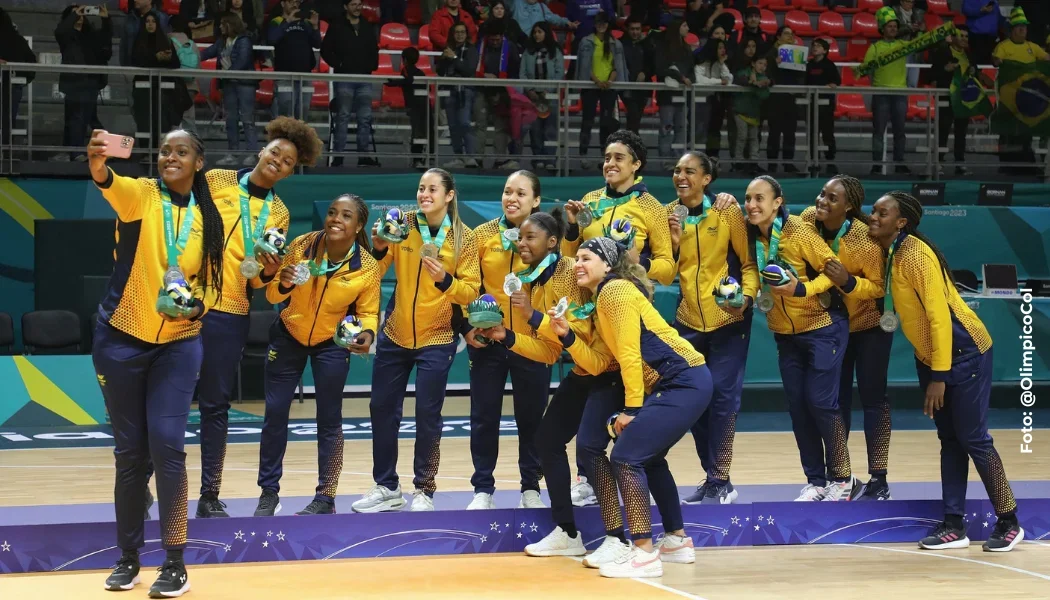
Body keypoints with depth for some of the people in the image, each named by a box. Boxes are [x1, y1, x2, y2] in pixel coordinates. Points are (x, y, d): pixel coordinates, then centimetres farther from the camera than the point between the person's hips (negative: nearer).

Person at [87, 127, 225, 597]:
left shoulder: (207, 218, 2)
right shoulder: (140, 194, -8)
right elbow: (109, 184, -32)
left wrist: (194, 308, -10)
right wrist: (97, 163, -56)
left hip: (177, 343, 1)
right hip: (122, 339, -1)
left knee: (167, 446, -10)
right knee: (129, 450, 5)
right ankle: (128, 557, 18)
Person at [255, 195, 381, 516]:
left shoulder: (368, 268, -20)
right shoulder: (302, 245, -18)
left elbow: (367, 312, -7)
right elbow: (273, 295, -9)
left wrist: (368, 334, -28)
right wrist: (282, 285, -32)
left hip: (332, 344, -1)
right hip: (289, 336, 1)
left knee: (329, 420, 1)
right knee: (274, 413, 2)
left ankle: (325, 498, 12)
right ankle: (269, 493, 14)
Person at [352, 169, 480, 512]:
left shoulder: (465, 238, -8)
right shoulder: (404, 225, -2)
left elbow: (472, 290, -10)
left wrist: (445, 280, -27)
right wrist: (378, 249, -21)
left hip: (436, 339, -3)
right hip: (395, 335, 3)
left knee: (427, 415, -2)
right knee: (382, 409, 7)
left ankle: (424, 491, 12)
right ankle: (387, 488, 20)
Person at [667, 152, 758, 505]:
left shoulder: (727, 211, -8)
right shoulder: (670, 214, 2)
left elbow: (748, 262, -3)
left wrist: (746, 297, -19)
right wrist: (673, 241, -13)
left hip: (727, 319, -4)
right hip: (688, 320, 4)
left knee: (722, 395, -7)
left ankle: (720, 483, -1)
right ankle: (713, 479, 18)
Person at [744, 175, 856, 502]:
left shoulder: (799, 232, -18)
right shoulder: (752, 235, -3)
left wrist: (802, 289, -28)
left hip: (822, 328, -6)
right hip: (785, 334, 6)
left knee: (821, 402, -6)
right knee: (797, 405, 5)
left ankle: (841, 477, 9)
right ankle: (815, 481, 16)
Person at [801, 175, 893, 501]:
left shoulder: (863, 239, -29)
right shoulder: (809, 220, -15)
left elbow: (881, 286, -21)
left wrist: (848, 282, -36)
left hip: (870, 322, -5)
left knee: (872, 396, -3)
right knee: (838, 397, 11)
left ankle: (878, 481, 1)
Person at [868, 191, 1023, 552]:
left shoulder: (916, 254, -21)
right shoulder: (890, 254, 5)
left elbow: (939, 314, -24)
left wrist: (939, 375, -23)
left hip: (964, 353, -9)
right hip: (930, 357, 9)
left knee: (972, 439, -6)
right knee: (949, 440, 8)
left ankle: (1009, 523, 4)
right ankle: (954, 526, 11)